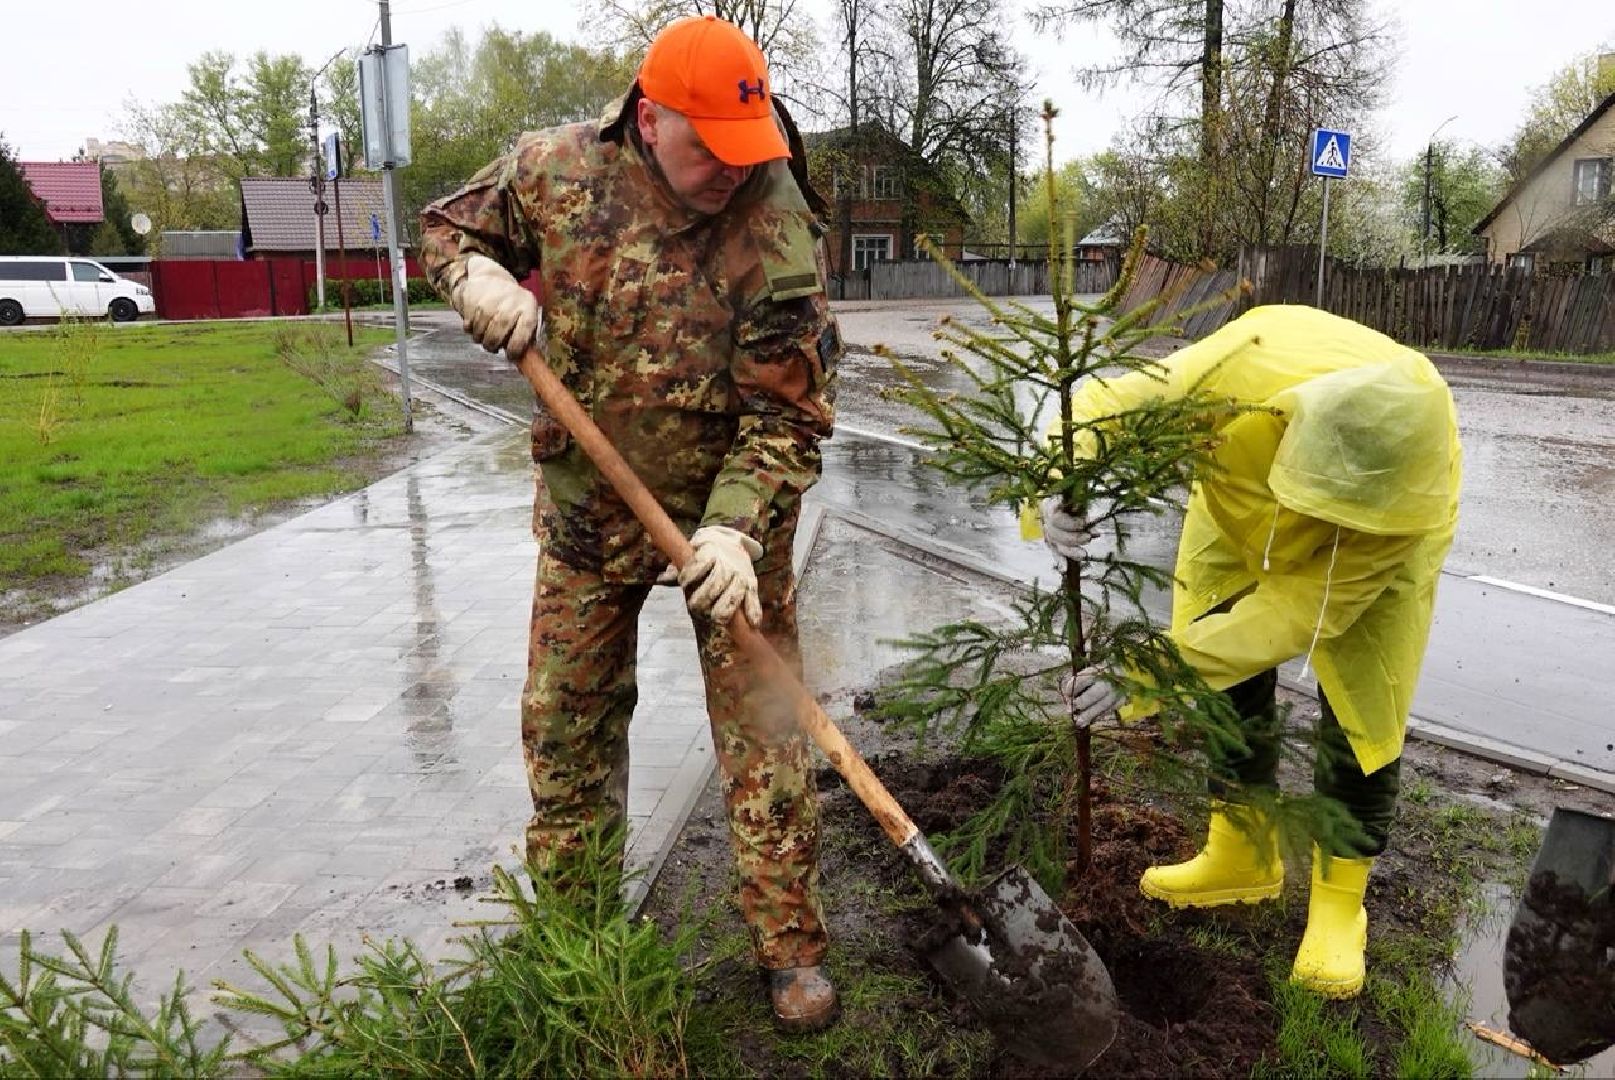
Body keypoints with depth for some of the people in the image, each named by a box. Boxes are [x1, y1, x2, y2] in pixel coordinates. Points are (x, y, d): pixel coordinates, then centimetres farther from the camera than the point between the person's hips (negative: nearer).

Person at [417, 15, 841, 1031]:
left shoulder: (777, 231, -19)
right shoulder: (555, 168, -9)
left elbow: (788, 412, -19)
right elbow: (449, 223, 10)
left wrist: (736, 529, -30)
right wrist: (480, 275, -13)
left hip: (729, 509, -3)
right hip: (589, 501, 3)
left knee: (766, 732, -1)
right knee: (565, 719, 12)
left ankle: (791, 947, 17)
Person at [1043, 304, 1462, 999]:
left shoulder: (1423, 481, -41)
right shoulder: (1243, 371, -43)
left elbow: (1305, 606, -38)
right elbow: (1105, 404, -30)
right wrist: (1060, 494, -51)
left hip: (1381, 536, -2)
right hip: (1246, 507, 2)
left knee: (1360, 706, -6)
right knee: (1229, 679, 4)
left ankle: (1339, 901, 12)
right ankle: (1242, 855, 24)